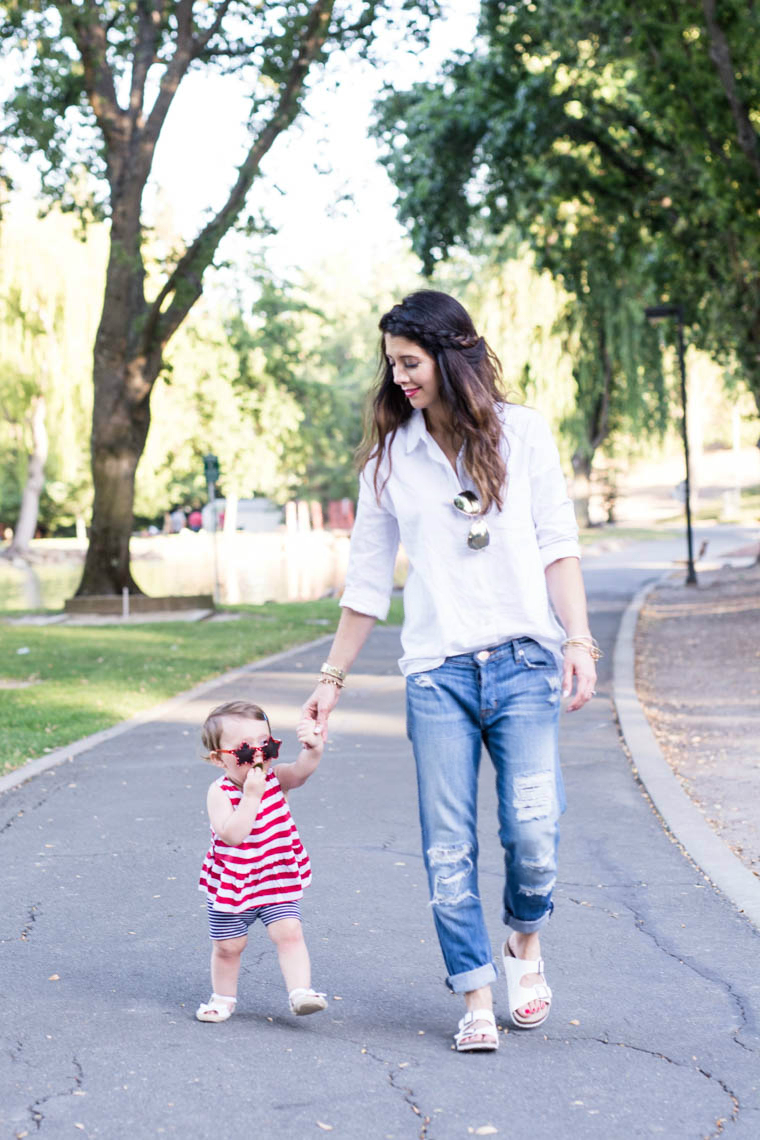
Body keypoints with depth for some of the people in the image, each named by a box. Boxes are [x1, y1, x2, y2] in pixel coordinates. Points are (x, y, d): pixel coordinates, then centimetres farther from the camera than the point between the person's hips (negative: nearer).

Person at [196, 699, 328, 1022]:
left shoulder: (276, 779, -9)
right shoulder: (220, 792, -19)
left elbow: (302, 769, -31)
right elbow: (232, 834, -33)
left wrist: (312, 749, -53)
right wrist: (252, 794, -36)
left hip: (277, 878, 2)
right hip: (232, 883, -1)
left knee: (288, 932, -14)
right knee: (228, 946, 10)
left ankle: (300, 991, -12)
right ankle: (223, 997, 30)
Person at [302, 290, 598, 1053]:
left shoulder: (521, 434, 7)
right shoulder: (389, 458, 11)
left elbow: (558, 546, 5)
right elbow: (368, 578, 17)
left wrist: (578, 639, -7)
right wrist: (333, 677, 17)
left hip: (523, 661, -2)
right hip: (436, 672, 2)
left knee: (532, 829, -12)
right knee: (448, 847, -3)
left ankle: (524, 941, 18)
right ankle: (475, 995, 9)